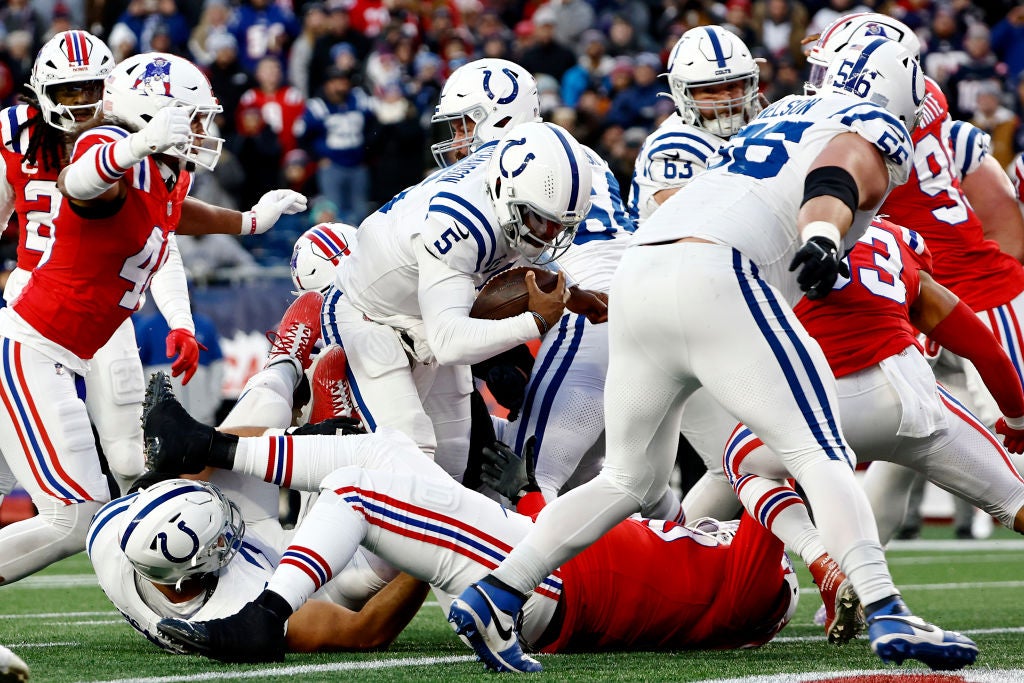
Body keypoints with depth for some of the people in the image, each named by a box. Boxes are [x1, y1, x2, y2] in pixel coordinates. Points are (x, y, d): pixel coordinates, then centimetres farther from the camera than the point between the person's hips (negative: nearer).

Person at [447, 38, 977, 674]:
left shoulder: (781, 114, 31)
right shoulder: (875, 133, 10)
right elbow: (833, 182, -12)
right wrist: (822, 239, -30)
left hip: (638, 272, 7)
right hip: (715, 280, -7)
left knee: (634, 479, 17)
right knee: (822, 452, -7)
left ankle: (493, 595, 11)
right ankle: (887, 615, -20)